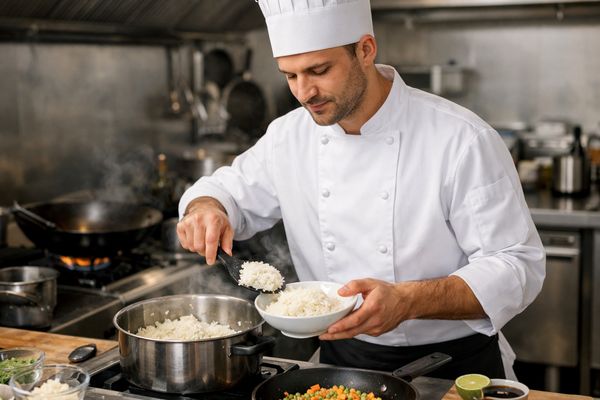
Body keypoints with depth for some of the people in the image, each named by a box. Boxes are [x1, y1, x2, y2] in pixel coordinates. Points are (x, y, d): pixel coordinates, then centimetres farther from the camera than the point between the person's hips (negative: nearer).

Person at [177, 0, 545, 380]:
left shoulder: (462, 140, -21)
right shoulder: (289, 136, -5)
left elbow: (517, 266, -20)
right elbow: (231, 190, 12)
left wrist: (408, 301, -36)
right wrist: (205, 208, -14)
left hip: (453, 368, -2)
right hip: (342, 359, 3)